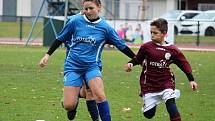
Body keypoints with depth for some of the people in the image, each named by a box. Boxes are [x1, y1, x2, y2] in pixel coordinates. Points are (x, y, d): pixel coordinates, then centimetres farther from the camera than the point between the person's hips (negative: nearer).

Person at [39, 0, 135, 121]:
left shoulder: (105, 27, -2)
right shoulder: (76, 21, -2)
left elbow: (122, 46, 6)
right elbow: (61, 38, 9)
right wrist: (47, 55, 8)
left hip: (92, 66, 0)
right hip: (73, 65, 1)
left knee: (100, 95, -29)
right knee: (68, 105, -8)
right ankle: (74, 102, 29)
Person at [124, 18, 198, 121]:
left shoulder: (172, 50, -3)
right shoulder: (146, 47, -4)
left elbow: (184, 64, 4)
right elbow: (138, 59, 8)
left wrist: (191, 80, 0)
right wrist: (131, 63, -12)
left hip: (166, 83, 0)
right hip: (149, 84, 1)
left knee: (171, 104, -24)